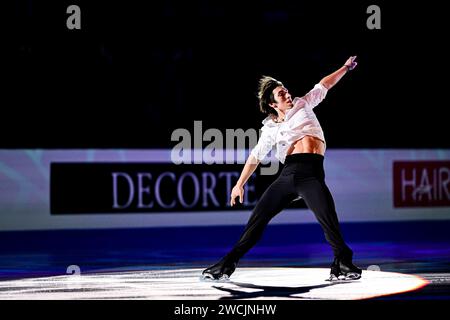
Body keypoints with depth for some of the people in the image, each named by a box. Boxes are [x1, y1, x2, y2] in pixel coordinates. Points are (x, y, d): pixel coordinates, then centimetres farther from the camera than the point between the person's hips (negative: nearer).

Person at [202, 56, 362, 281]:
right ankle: (226, 265, 2)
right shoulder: (270, 128, 19)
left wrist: (345, 68, 30)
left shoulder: (302, 106, 18)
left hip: (312, 174, -2)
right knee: (258, 217, -1)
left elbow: (323, 86, 27)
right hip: (288, 174, 2)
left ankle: (343, 264, 0)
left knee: (329, 220, -16)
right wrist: (240, 184, 17)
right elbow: (256, 156, 20)